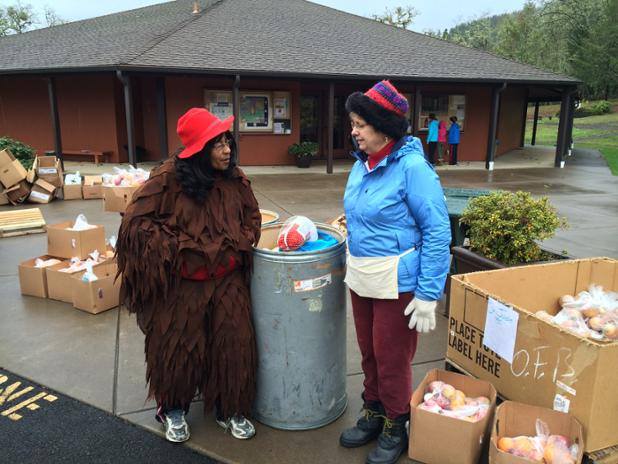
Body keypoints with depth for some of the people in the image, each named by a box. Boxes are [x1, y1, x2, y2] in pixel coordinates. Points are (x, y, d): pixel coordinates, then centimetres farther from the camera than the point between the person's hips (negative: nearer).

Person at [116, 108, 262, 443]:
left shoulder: (235, 179, -2)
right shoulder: (168, 178, -16)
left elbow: (252, 219, 11)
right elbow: (136, 223, -14)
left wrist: (234, 247, -5)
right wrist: (179, 251, -16)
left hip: (227, 282, 3)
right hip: (179, 284, -3)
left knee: (232, 344, 7)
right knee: (177, 348, 12)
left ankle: (229, 410, 32)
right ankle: (173, 409, 40)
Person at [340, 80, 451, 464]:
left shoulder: (412, 166, -19)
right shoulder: (362, 163, 4)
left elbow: (438, 232, -18)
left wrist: (428, 294, -19)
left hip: (396, 282, -7)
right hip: (360, 278, 7)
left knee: (392, 359, 9)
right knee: (369, 352, 20)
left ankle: (395, 429, 33)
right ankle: (373, 414, 42)